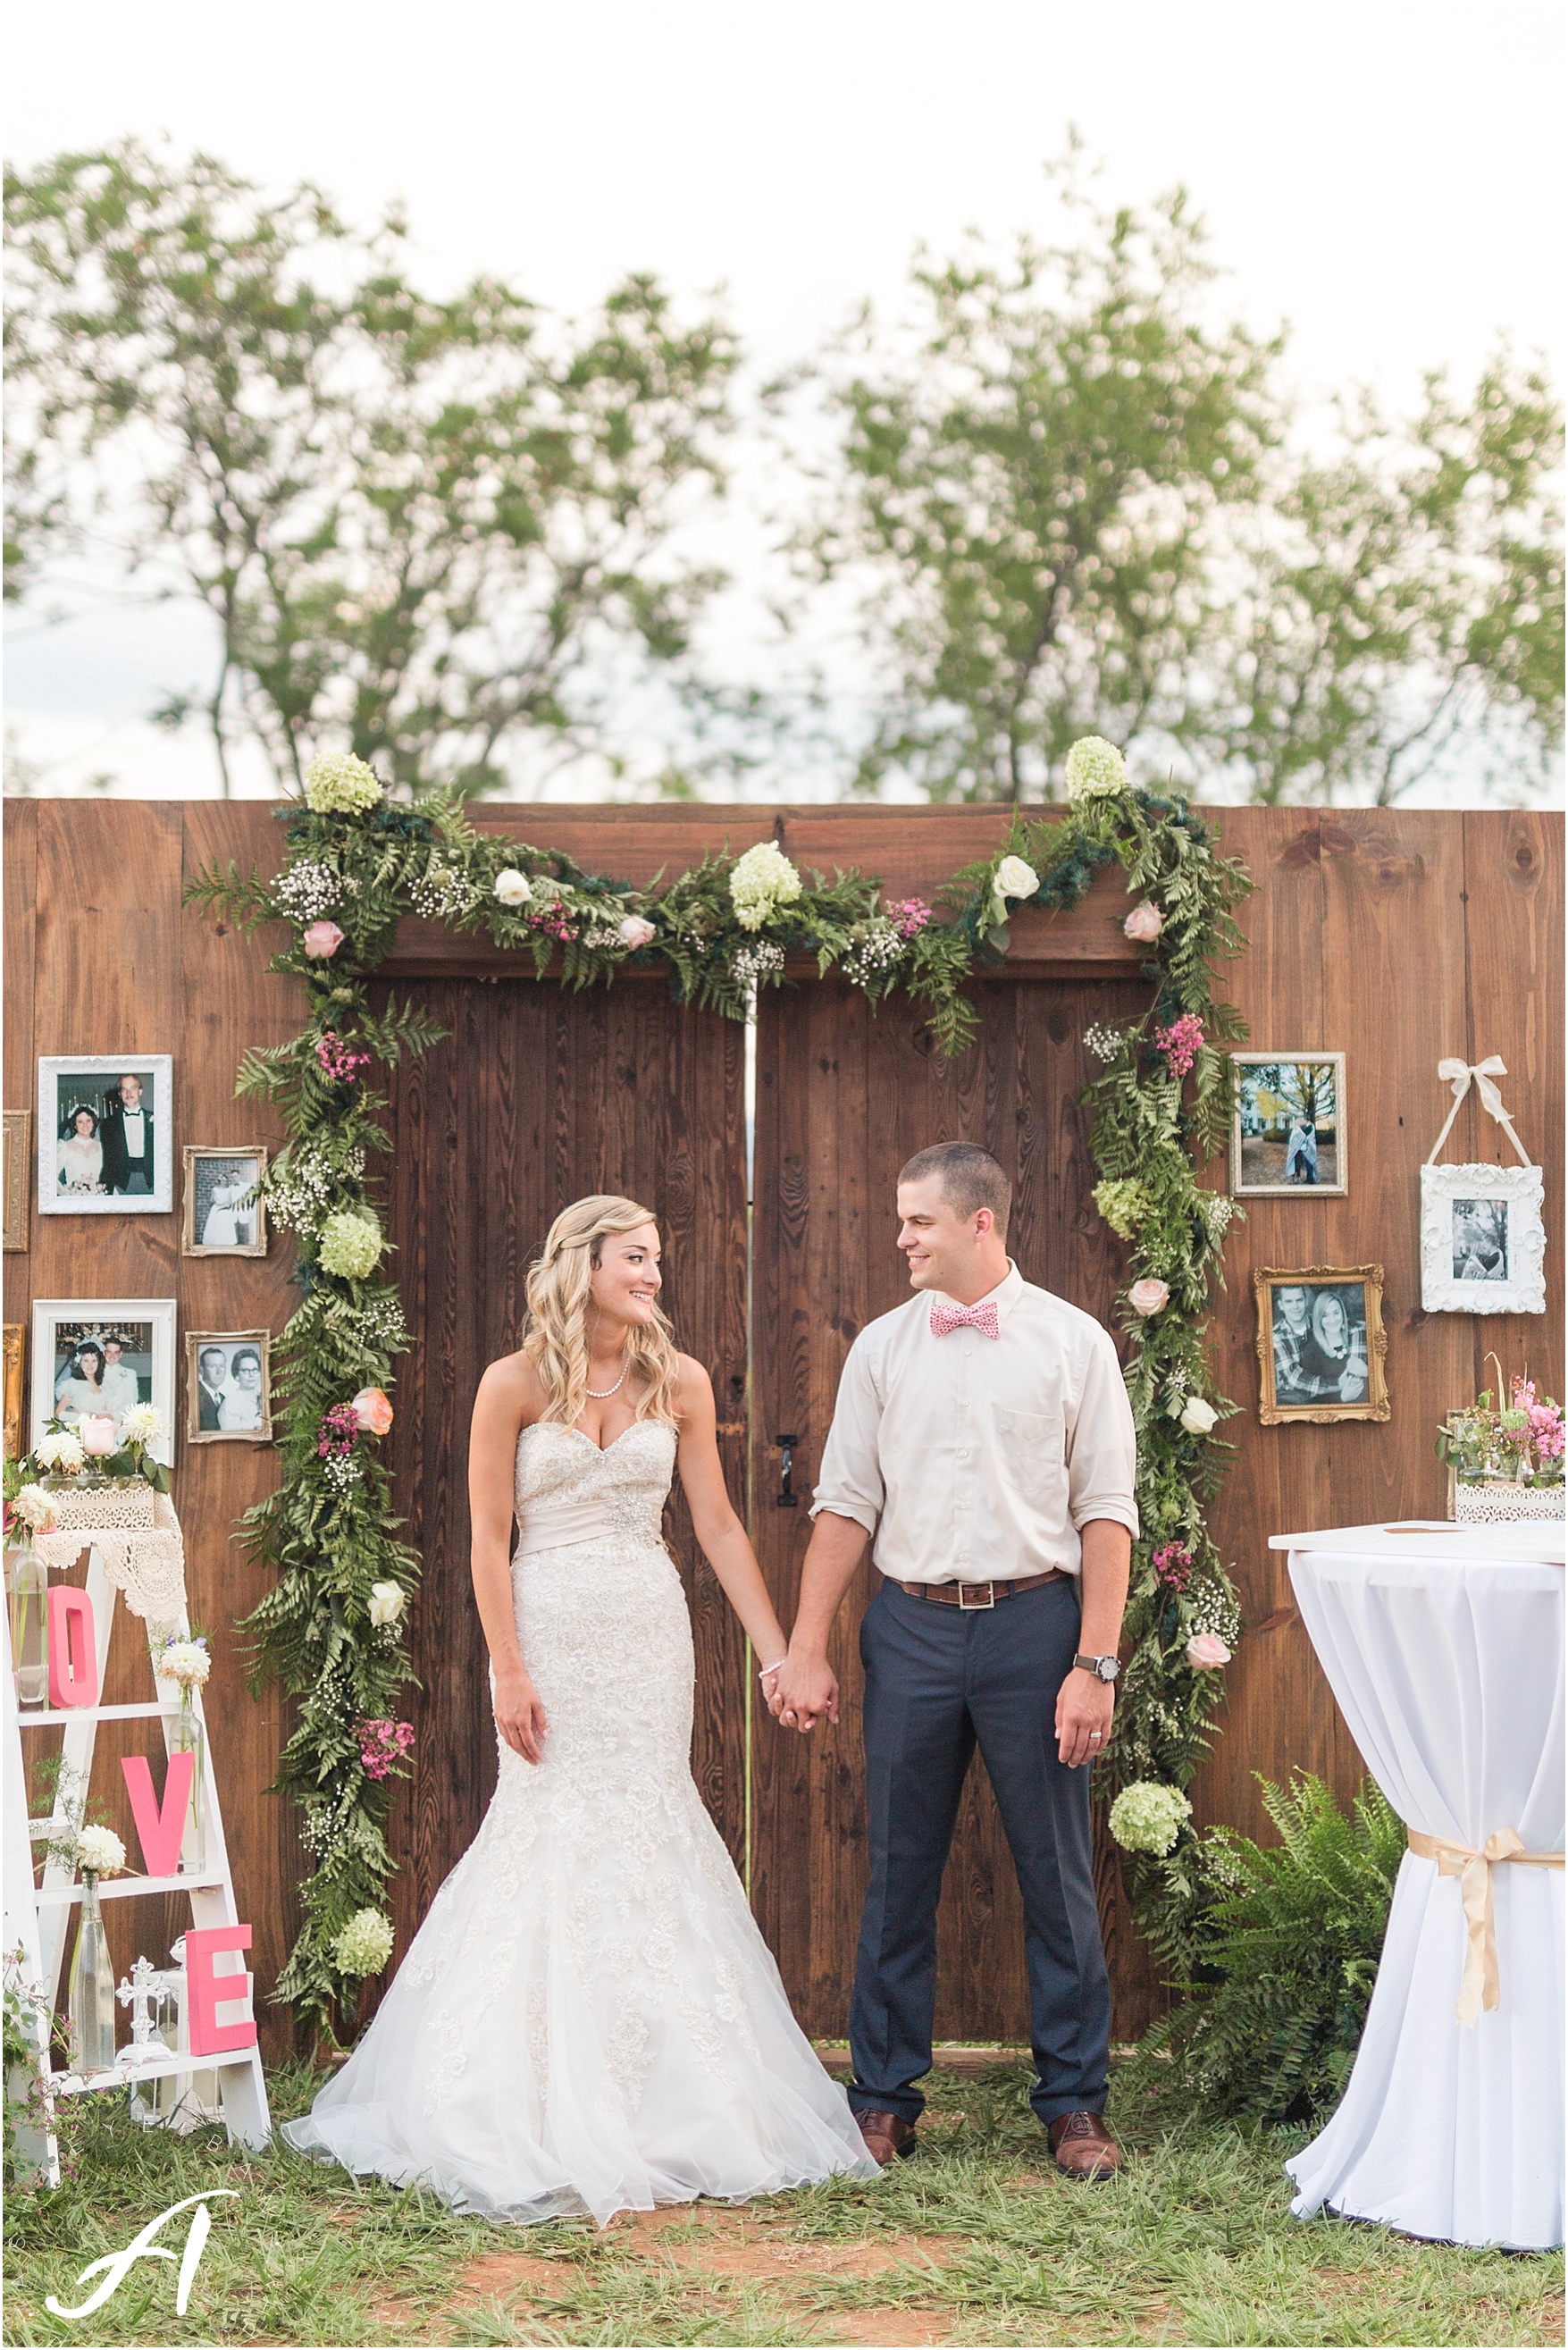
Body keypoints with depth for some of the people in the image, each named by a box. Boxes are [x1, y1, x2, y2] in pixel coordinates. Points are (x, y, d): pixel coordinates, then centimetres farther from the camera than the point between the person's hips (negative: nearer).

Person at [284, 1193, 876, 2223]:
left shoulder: (679, 1381, 4)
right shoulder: (516, 1384, -4)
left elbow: (720, 1526, 6)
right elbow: (489, 1539, -4)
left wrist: (777, 1653, 3)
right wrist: (509, 1673, -10)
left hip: (649, 1634, 3)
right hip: (550, 1630, -3)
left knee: (644, 1829, 4)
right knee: (557, 1837, -1)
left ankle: (654, 2101, 15)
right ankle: (553, 2116, 10)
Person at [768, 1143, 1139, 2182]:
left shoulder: (1072, 1343, 0)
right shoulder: (883, 1347, 8)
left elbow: (1107, 1512, -2)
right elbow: (846, 1504, 8)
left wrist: (1095, 1665, -9)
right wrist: (808, 1652, 2)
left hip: (1033, 1624, -2)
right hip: (912, 1626, 2)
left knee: (1057, 1873, 4)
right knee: (899, 1873, 7)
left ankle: (1075, 2102, 15)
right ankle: (885, 2098, 17)